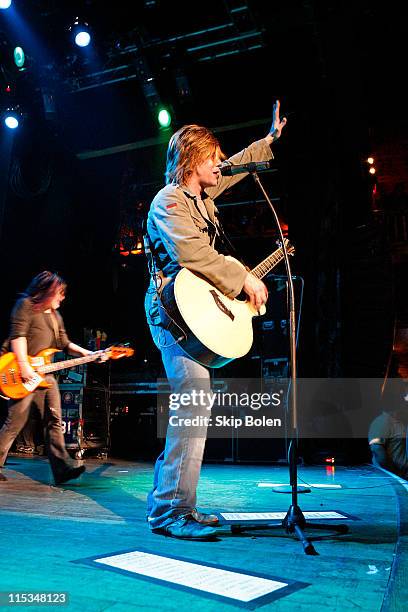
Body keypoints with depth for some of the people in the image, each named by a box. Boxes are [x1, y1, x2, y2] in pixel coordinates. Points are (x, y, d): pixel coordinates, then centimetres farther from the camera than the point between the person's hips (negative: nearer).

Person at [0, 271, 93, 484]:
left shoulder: (55, 315, 21)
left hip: (45, 373, 8)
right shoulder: (26, 304, -3)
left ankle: (62, 467, -1)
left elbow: (64, 344, 19)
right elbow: (17, 335, -13)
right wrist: (24, 366, -22)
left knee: (54, 421, 1)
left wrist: (90, 354, 7)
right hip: (22, 373, -8)